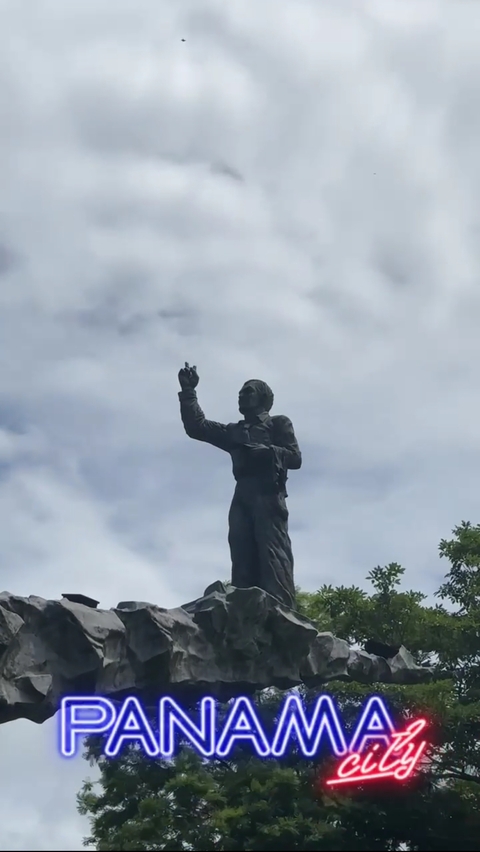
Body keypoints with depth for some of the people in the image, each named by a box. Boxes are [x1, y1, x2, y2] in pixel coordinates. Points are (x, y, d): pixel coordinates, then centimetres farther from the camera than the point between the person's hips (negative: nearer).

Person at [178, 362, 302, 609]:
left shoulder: (278, 423, 18)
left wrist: (263, 450, -10)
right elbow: (196, 426, 23)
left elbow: (295, 458, 4)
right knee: (243, 564, -11)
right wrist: (188, 391, 18)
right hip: (242, 498, 5)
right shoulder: (233, 431, 31)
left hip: (268, 496, -5)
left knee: (273, 560, -20)